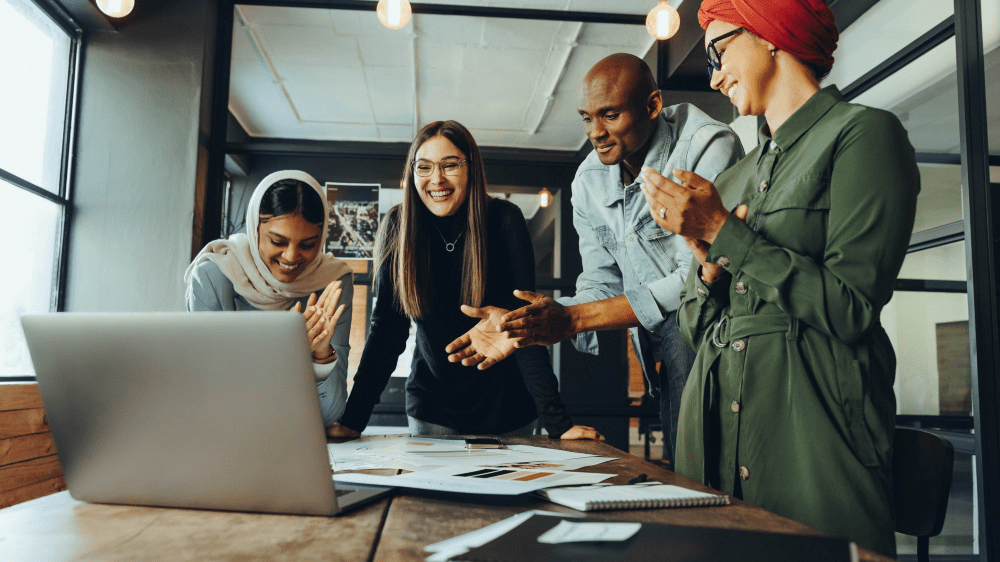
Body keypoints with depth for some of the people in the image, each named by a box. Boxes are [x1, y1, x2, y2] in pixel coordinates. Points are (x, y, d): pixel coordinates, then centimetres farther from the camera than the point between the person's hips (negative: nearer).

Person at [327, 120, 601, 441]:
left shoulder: (503, 220, -16)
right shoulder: (399, 225, -11)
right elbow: (386, 327, -9)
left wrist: (558, 424, -26)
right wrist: (352, 421, -17)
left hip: (504, 407, -1)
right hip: (431, 407, 1)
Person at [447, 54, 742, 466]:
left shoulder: (709, 147, -15)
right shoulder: (589, 181, 5)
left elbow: (698, 280, -22)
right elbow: (601, 286, 7)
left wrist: (573, 319, -25)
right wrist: (523, 328, -11)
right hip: (670, 353, 6)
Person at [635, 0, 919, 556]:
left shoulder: (863, 133, -3)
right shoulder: (733, 178, 16)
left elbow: (852, 308, -13)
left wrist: (724, 234, -11)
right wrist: (710, 261, -5)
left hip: (813, 421, -6)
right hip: (716, 421, 6)